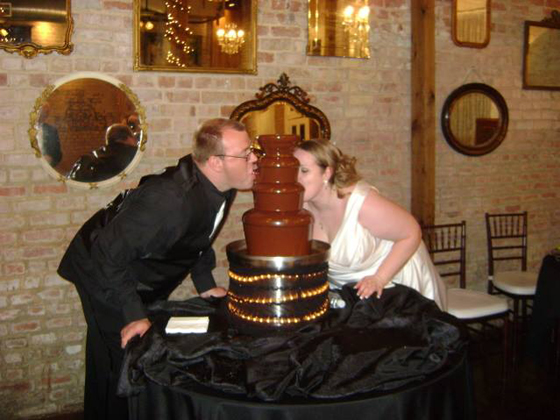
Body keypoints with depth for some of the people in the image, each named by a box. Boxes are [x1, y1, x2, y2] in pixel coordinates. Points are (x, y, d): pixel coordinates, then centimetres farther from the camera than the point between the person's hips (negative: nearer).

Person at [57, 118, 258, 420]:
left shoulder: (222, 187, -13)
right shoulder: (168, 199, -39)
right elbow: (107, 255, -33)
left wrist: (204, 283, 5)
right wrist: (133, 314, -30)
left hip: (150, 279, 8)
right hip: (104, 273, -8)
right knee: (120, 361, -5)